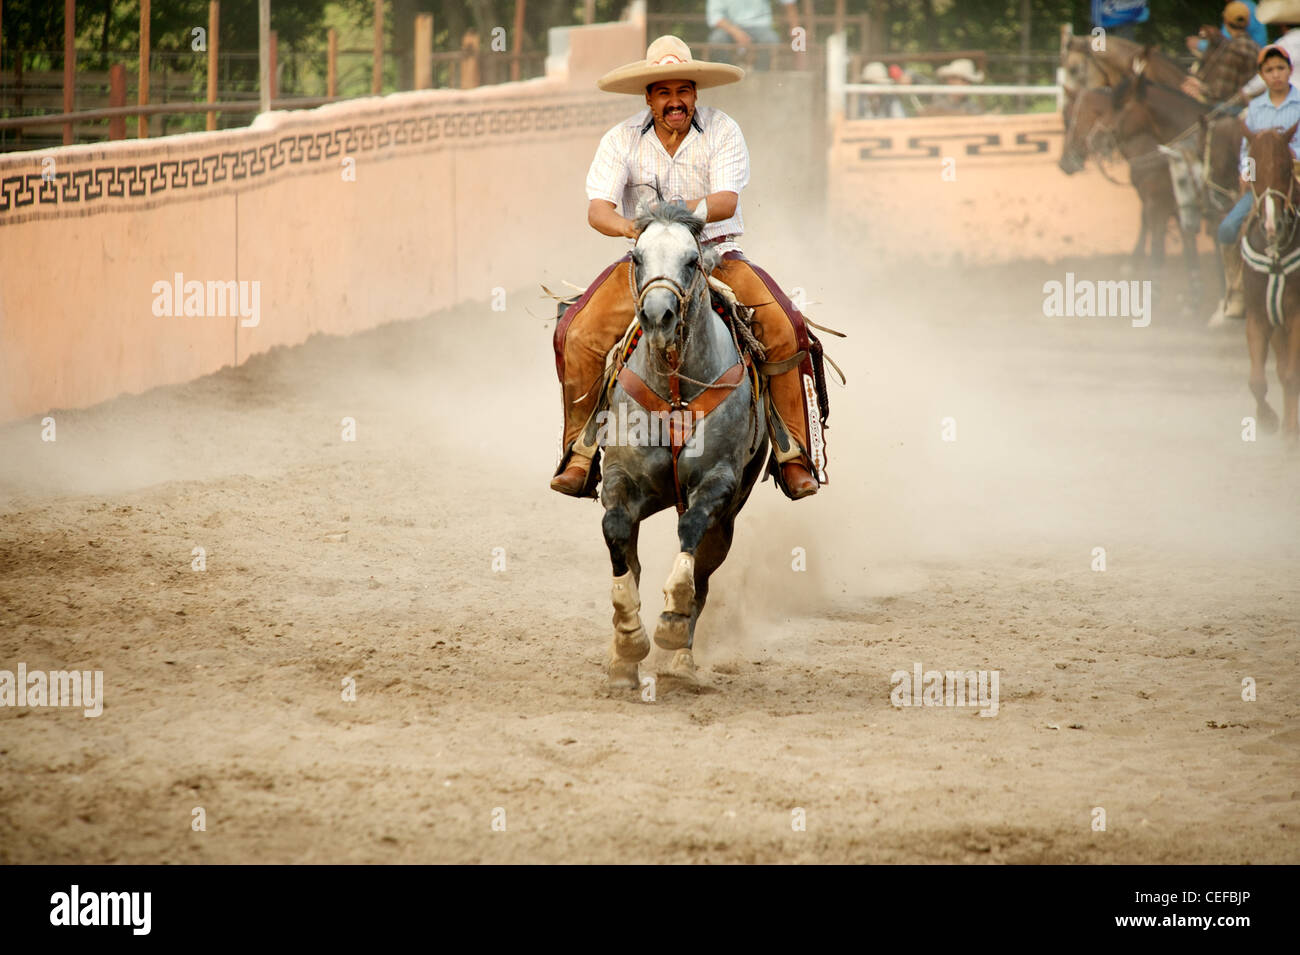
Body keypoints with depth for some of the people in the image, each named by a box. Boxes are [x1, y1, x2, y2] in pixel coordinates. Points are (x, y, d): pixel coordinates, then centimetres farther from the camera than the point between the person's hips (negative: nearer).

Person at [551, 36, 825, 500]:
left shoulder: (722, 131, -4)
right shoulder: (621, 140, -1)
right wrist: (631, 226, -34)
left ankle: (794, 456, -13)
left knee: (785, 330, -24)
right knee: (579, 335, -22)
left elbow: (726, 201, -16)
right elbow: (597, 209, -11)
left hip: (717, 256, -1)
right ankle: (580, 454, -8)